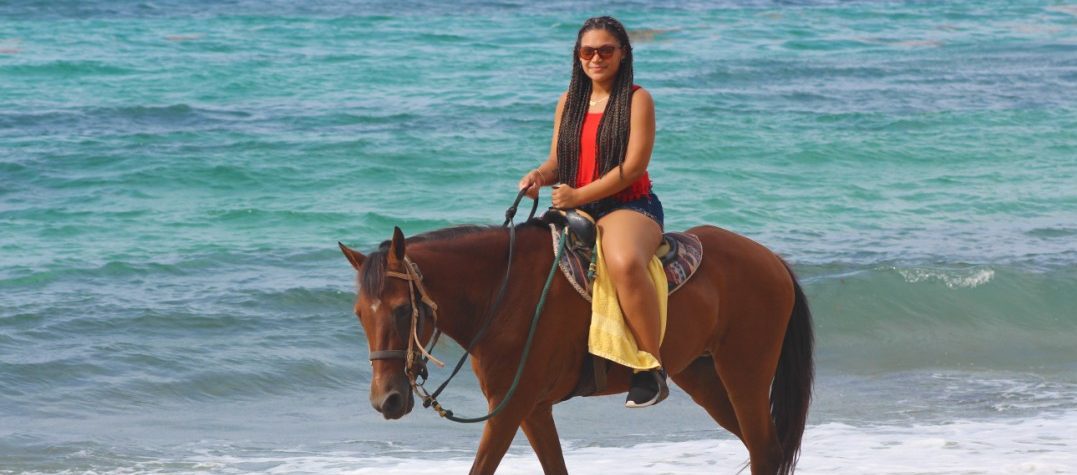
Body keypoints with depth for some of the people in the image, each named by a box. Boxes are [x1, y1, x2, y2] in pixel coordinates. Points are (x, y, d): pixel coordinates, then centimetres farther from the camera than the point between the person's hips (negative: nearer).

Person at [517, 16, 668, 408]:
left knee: (624, 262, -39)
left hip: (629, 206, -7)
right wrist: (540, 176, -8)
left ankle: (653, 370, -34)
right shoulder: (569, 103, 15)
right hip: (575, 210, 7)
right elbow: (558, 161, 17)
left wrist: (579, 195, -19)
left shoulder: (637, 100, -3)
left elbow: (634, 166, -12)